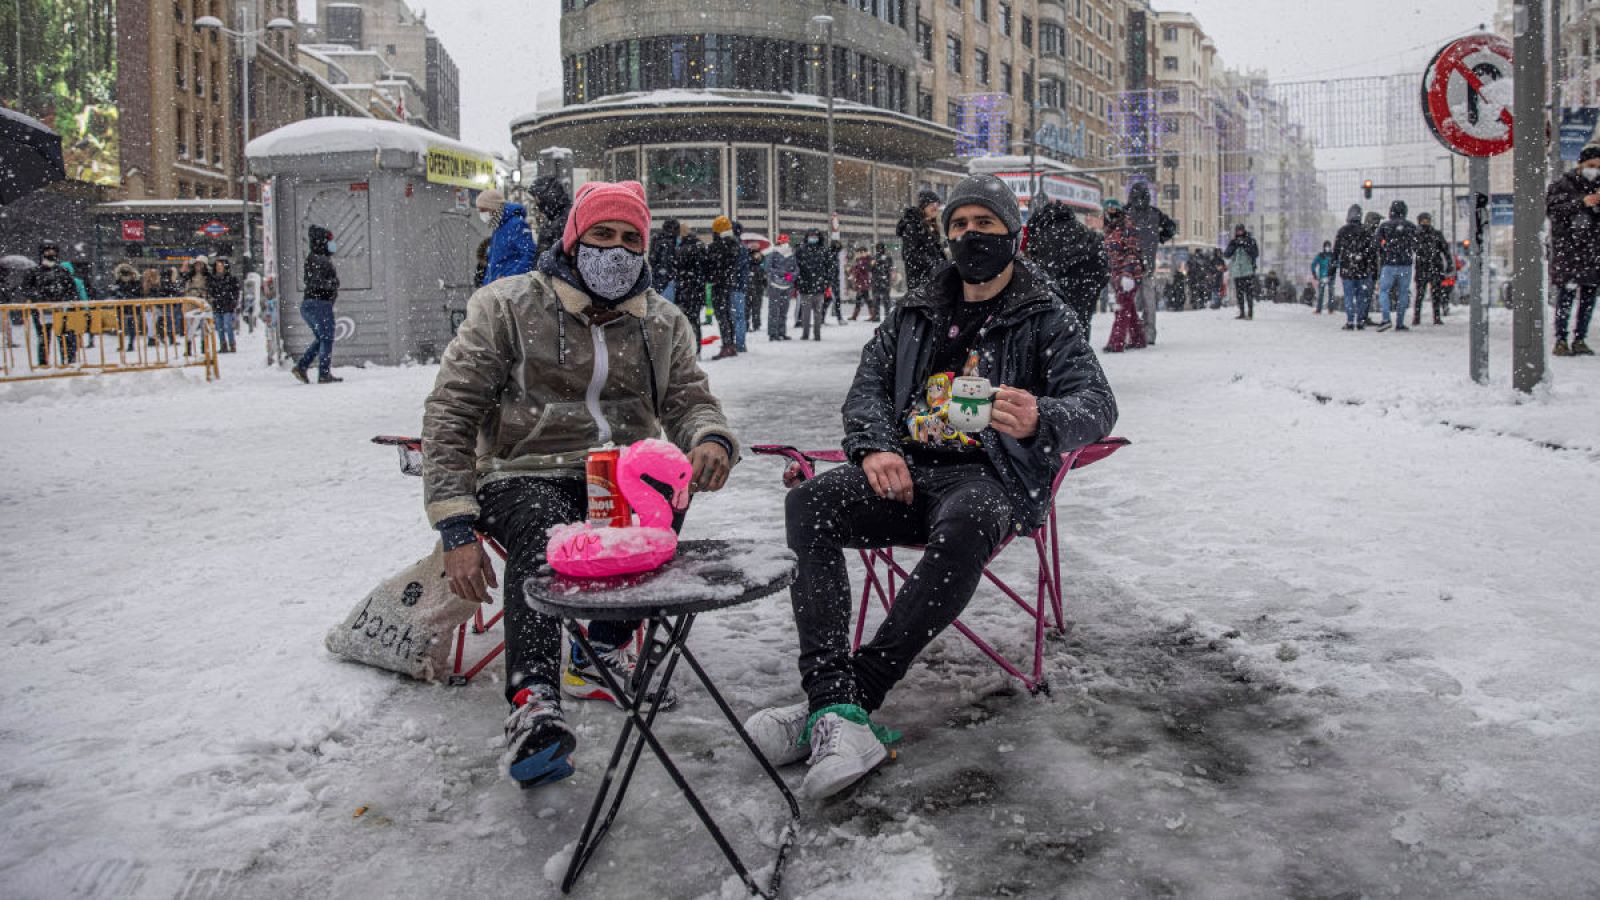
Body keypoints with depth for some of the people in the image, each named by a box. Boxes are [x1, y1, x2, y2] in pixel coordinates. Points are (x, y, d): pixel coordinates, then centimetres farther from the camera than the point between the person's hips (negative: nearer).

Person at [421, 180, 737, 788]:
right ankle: (533, 705, -38)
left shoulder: (663, 324, 12)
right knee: (543, 533, -37)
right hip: (524, 477, -3)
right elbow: (449, 416, -4)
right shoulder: (507, 307, -1)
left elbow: (690, 402, 6)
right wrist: (457, 528, -16)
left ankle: (602, 655, -12)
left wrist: (712, 440, -23)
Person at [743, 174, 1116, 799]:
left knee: (963, 527, -40)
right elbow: (867, 387, 16)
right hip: (907, 469, 4)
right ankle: (839, 711, -38)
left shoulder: (1046, 320, 6)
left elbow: (1097, 405, -8)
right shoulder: (915, 314, 20)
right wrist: (876, 447, -8)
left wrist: (1041, 420, -33)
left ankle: (836, 702, -33)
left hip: (992, 475, -4)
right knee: (808, 504, -26)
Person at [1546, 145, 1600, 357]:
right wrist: (1582, 202, -19)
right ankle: (1561, 341, -5)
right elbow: (1552, 210, -12)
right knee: (1566, 296, -8)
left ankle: (1579, 340, 10)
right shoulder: (1561, 185, 2)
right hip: (1567, 250, -5)